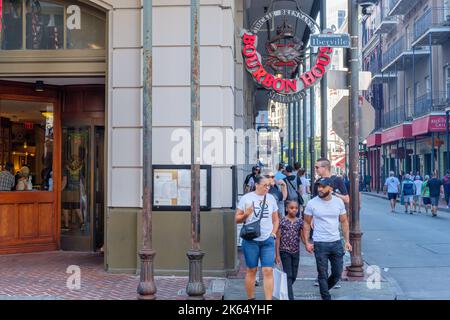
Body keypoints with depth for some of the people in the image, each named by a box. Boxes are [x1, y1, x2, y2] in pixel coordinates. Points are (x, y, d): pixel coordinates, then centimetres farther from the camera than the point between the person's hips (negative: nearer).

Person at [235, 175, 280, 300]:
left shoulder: (271, 198, 9)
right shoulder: (246, 198, -1)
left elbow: (275, 219, 18)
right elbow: (237, 219, 2)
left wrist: (273, 232, 4)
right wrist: (246, 214, -17)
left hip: (268, 240, 2)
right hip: (251, 240, -2)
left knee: (268, 271, -6)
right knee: (251, 270, 6)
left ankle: (269, 299, -5)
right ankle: (250, 298, 19)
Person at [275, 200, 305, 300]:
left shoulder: (300, 221, 5)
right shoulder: (282, 221, -5)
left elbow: (302, 237, 5)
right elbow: (278, 238, -4)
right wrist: (277, 254, -7)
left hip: (296, 252, 4)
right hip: (285, 252, -4)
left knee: (294, 276, 10)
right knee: (288, 275, -7)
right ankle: (290, 297, -6)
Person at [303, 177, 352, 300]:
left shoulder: (339, 202, -1)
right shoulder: (312, 203, -7)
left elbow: (344, 222, 7)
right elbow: (306, 223, 0)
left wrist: (347, 240, 2)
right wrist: (306, 242, -6)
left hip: (336, 243, 3)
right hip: (320, 244, -3)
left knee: (337, 273, 10)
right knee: (323, 274, 2)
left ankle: (324, 289, 36)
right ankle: (326, 297, 16)